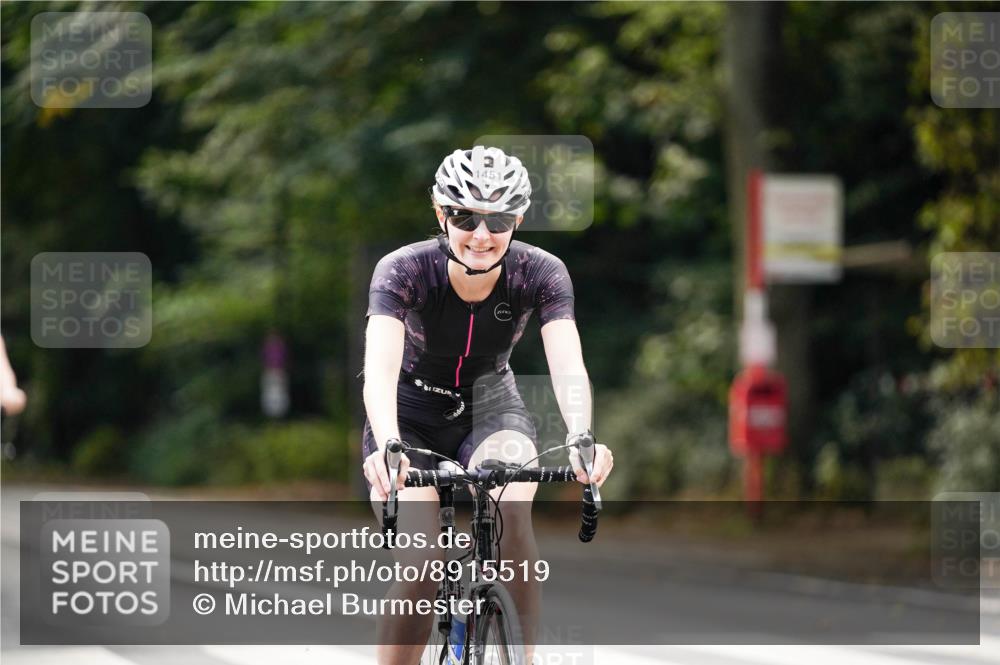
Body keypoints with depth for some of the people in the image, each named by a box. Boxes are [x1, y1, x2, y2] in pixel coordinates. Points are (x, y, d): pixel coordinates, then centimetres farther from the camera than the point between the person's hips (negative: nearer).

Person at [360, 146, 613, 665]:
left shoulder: (540, 274, -21)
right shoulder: (403, 271, -27)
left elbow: (567, 364, -33)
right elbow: (380, 369, -40)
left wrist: (582, 438, -53)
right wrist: (388, 446, -59)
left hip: (491, 410, 1)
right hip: (410, 418, -1)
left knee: (511, 509, -32)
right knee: (421, 567, -20)